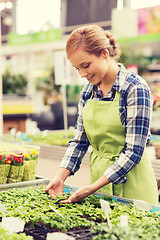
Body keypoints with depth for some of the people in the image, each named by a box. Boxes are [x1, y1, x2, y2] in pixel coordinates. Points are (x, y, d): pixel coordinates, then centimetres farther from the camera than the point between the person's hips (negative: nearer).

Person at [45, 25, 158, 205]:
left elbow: (134, 152, -19)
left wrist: (92, 188, -22)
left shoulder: (135, 88, -17)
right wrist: (60, 177, -7)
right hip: (98, 174, 6)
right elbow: (79, 141, 7)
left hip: (131, 183, -5)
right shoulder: (88, 91, 3)